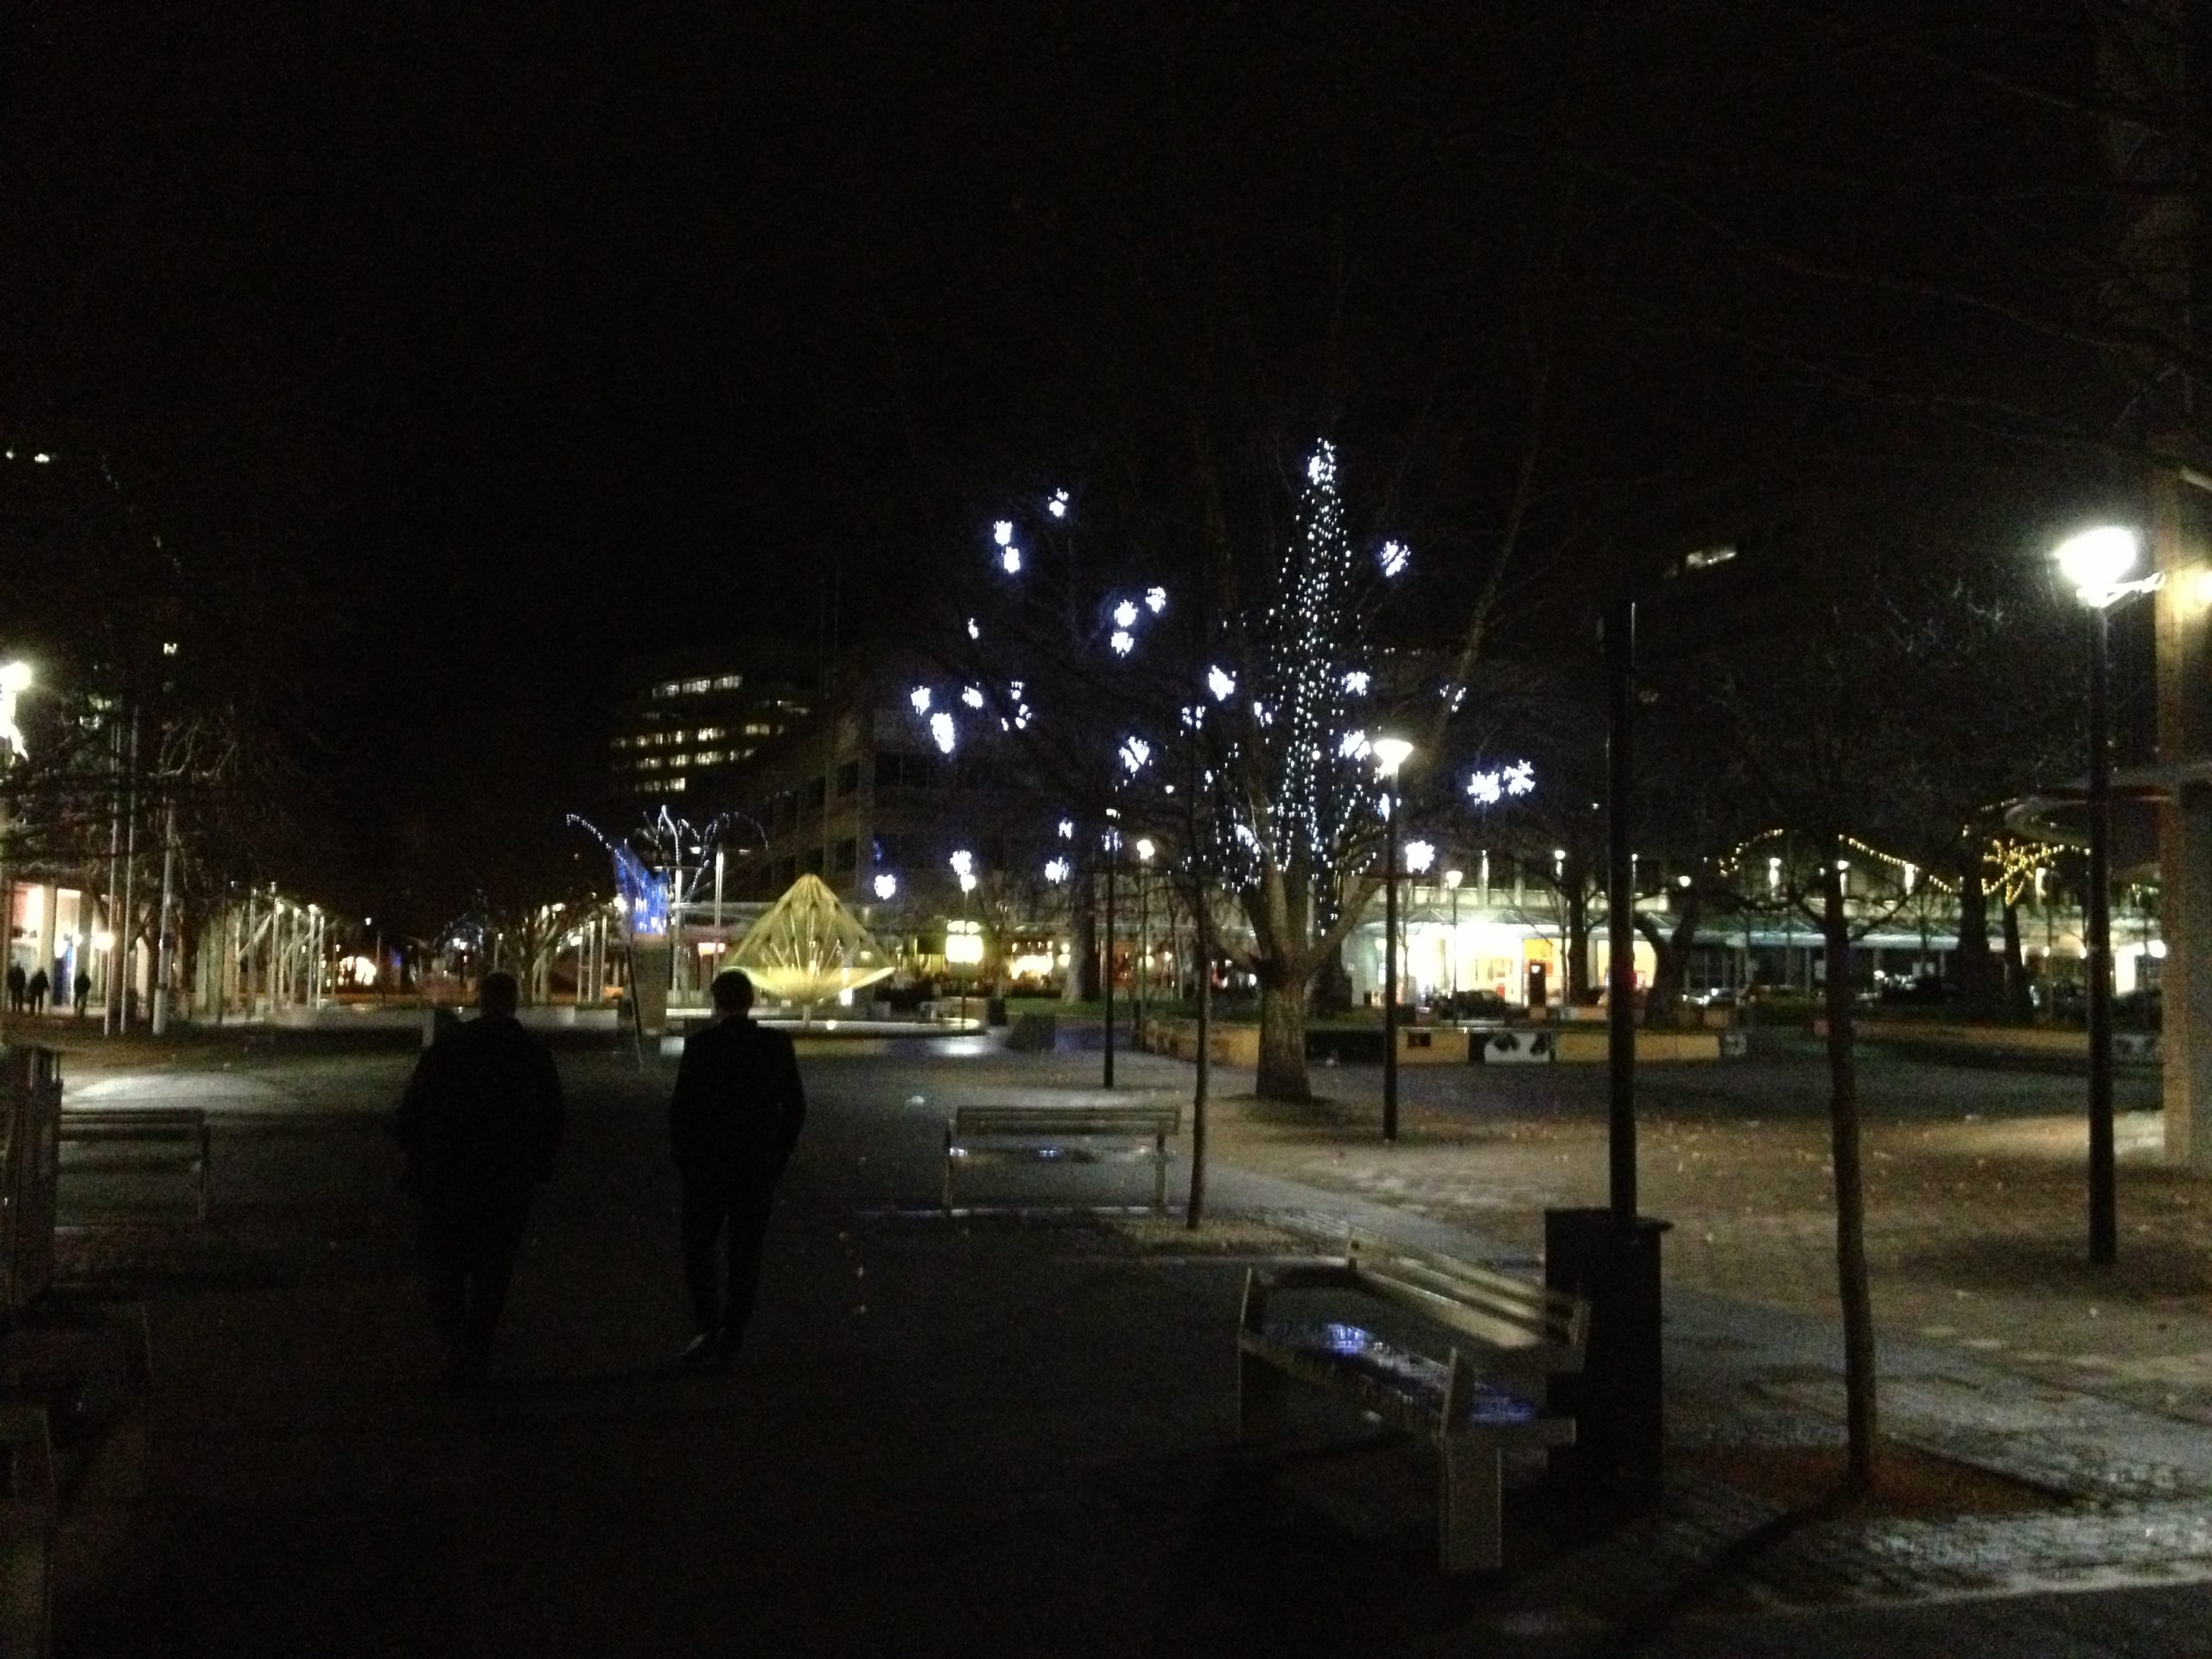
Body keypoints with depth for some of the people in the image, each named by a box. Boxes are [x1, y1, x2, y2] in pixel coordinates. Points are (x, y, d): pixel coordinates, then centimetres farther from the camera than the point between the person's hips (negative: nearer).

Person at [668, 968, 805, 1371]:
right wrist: (777, 1159, 12)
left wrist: (682, 1159, 3)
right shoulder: (777, 1044, -1)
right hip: (759, 1167, 3)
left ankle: (710, 1330, -4)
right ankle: (728, 1344, 10)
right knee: (745, 1255, 9)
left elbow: (681, 1108, -9)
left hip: (708, 1164, -3)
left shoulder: (701, 1045, -10)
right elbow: (795, 1107, 3)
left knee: (698, 1248, 11)